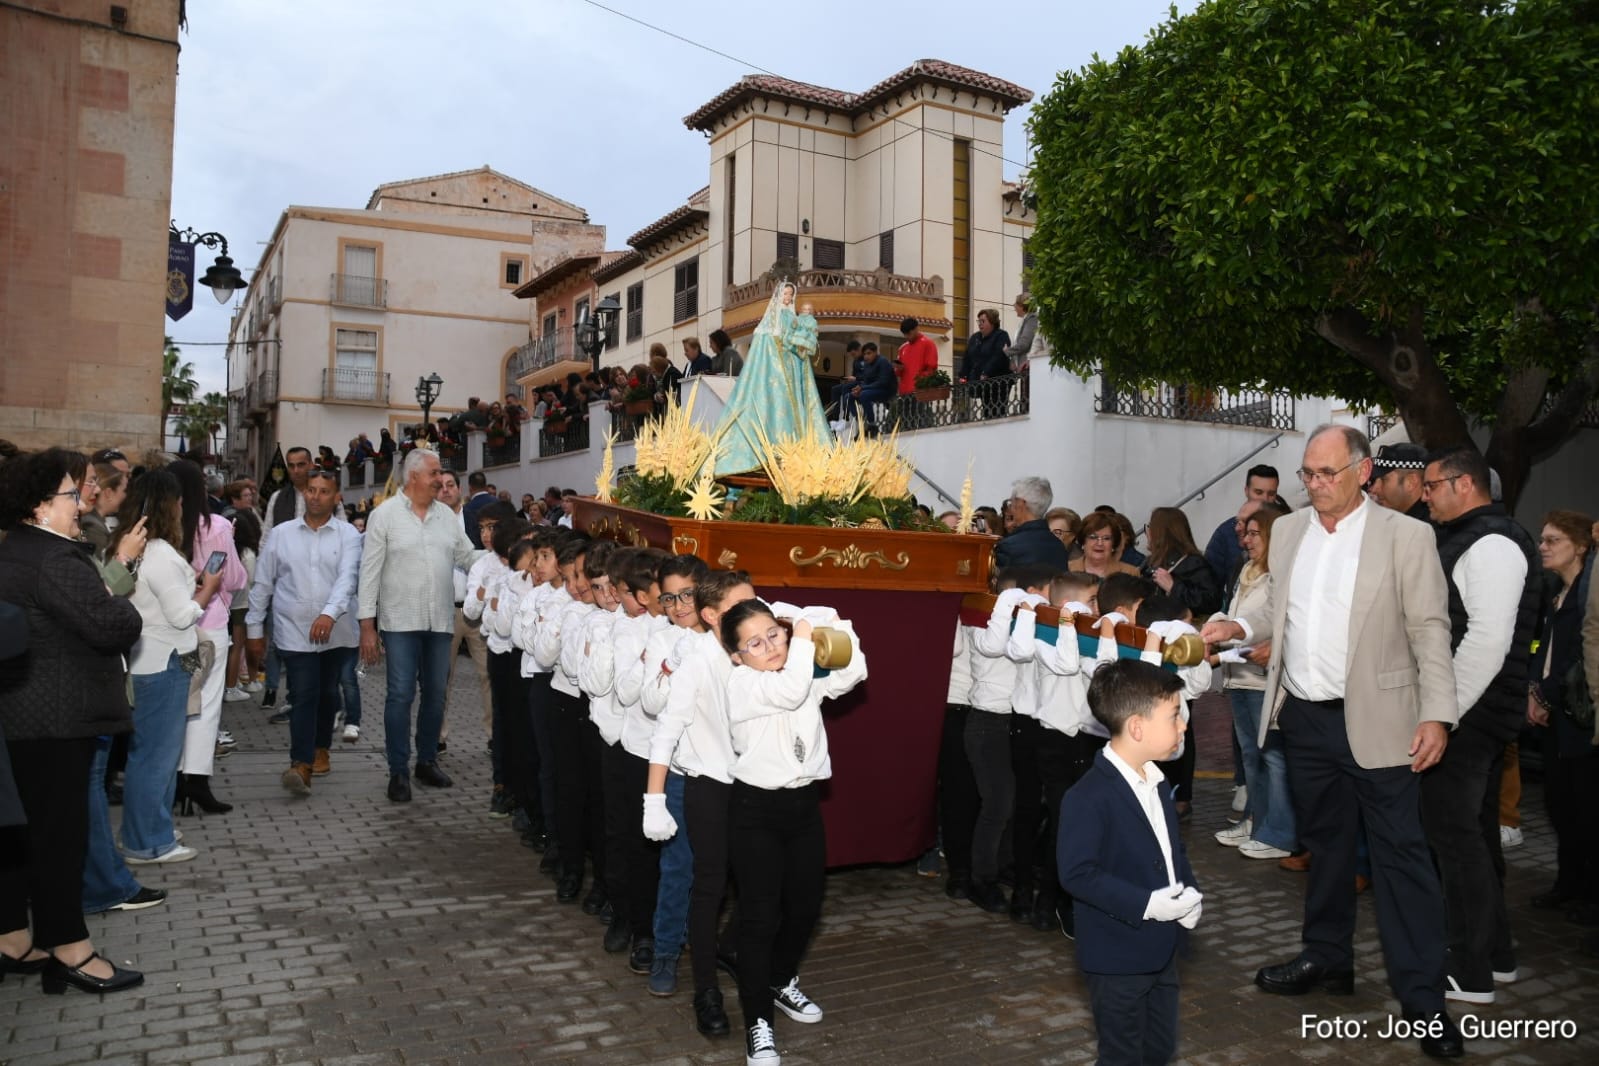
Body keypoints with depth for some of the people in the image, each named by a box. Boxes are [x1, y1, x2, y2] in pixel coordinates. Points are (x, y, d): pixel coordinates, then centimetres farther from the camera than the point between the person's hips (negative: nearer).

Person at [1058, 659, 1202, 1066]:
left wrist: (1190, 892, -2)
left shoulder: (1156, 783, 5)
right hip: (1117, 956, -8)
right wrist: (1146, 904, -25)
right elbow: (1077, 873, -25)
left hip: (1161, 948, 8)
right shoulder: (1089, 798, -24)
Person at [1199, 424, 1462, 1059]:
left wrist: (1437, 714, -14)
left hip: (1375, 721, -5)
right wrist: (1241, 628, -1)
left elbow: (1430, 631, -8)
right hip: (1305, 718, 5)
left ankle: (1422, 996, 10)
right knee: (1325, 845, 17)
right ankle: (1328, 959, 32)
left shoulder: (1406, 536, -7)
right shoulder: (1287, 531, 7)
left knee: (1401, 854, 0)